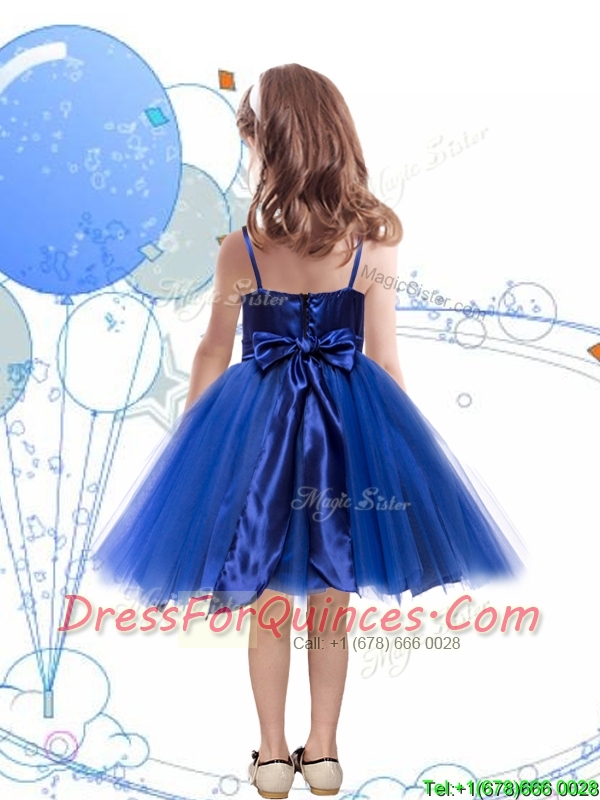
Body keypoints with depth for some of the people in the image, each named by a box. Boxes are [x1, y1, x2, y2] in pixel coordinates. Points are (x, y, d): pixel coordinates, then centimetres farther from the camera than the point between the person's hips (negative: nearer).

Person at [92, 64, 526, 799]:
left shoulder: (239, 249, -11)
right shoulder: (374, 239, -9)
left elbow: (214, 353, 1)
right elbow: (385, 361, -5)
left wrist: (190, 434, 15)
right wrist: (402, 447, 9)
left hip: (259, 422, -1)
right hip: (346, 421, 1)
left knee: (268, 601, 13)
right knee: (331, 600, 14)